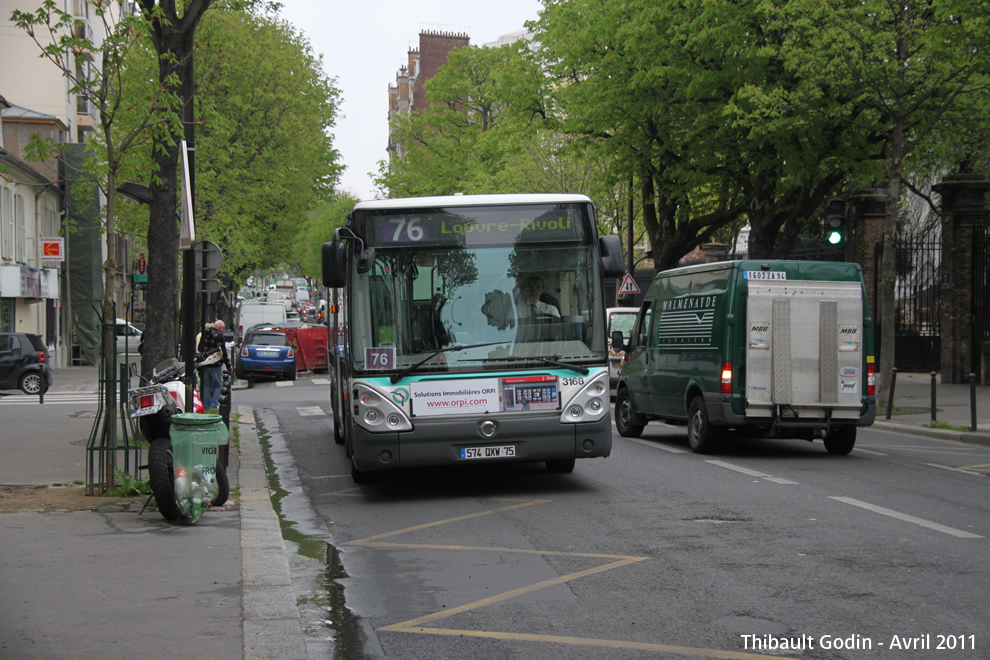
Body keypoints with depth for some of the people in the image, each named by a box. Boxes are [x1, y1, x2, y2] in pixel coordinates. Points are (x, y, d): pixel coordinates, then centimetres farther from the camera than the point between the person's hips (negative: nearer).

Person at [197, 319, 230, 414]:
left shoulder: (204, 334, 10)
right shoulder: (218, 336, -12)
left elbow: (199, 349, 18)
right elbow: (223, 352, -14)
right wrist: (228, 364, -6)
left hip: (204, 365, 7)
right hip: (215, 365, -7)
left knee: (206, 386, 11)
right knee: (218, 385, 0)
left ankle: (205, 406, 10)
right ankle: (214, 405, -10)